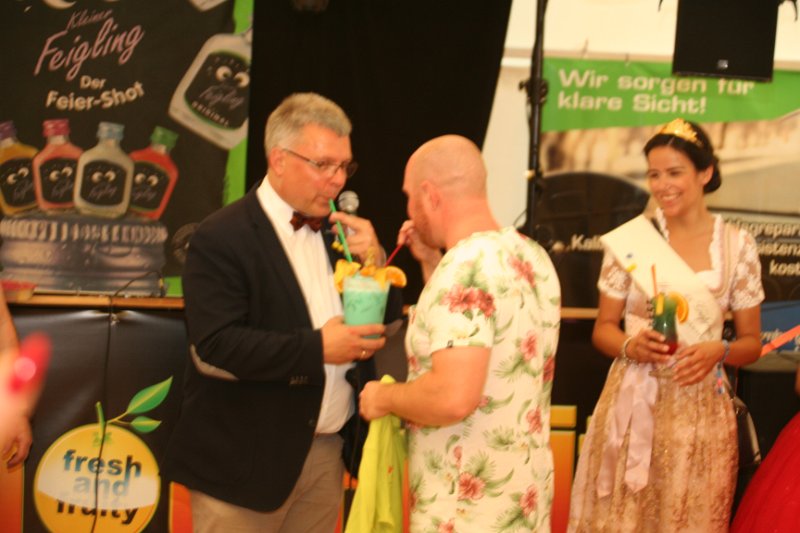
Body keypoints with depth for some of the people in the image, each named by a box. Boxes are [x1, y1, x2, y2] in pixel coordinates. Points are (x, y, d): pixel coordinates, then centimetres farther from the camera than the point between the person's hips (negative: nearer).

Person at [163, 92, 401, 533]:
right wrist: (316, 349, -23)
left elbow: (383, 322, 12)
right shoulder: (221, 238, -11)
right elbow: (213, 348, -20)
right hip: (249, 460, -6)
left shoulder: (338, 232, 9)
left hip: (326, 454, 6)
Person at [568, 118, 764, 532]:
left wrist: (718, 351, -16)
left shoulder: (738, 247, 0)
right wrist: (630, 346, -17)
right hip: (633, 405, 0)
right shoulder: (629, 240, -2)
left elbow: (751, 342, 6)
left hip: (700, 411, 0)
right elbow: (602, 329, 5)